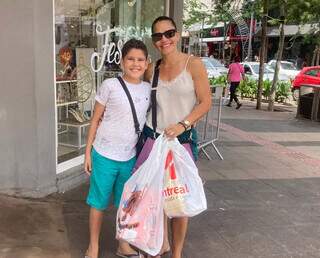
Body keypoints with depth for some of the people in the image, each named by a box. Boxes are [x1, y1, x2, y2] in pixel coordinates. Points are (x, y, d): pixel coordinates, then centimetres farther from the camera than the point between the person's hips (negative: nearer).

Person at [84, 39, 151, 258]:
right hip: (104, 155, -4)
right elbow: (96, 120, -3)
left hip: (130, 157, 4)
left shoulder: (148, 89, 2)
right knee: (99, 202, 9)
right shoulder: (110, 86, -9)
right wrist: (88, 151, -3)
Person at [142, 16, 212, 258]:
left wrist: (182, 124, -19)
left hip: (183, 138, -3)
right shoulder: (151, 70, 6)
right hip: (152, 136, 4)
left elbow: (205, 103, -9)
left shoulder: (193, 64, -6)